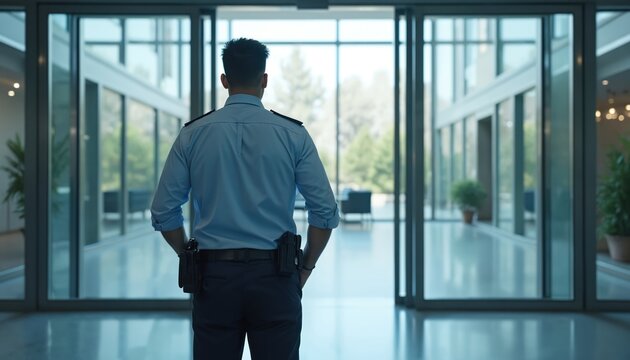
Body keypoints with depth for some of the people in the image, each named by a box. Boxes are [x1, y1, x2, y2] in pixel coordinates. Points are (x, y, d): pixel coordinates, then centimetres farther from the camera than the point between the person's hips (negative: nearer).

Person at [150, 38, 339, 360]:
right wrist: (305, 266, 7)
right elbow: (325, 212, -5)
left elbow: (164, 212, 1)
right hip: (273, 276, -1)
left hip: (214, 275, 1)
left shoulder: (193, 134, 1)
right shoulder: (293, 134, -2)